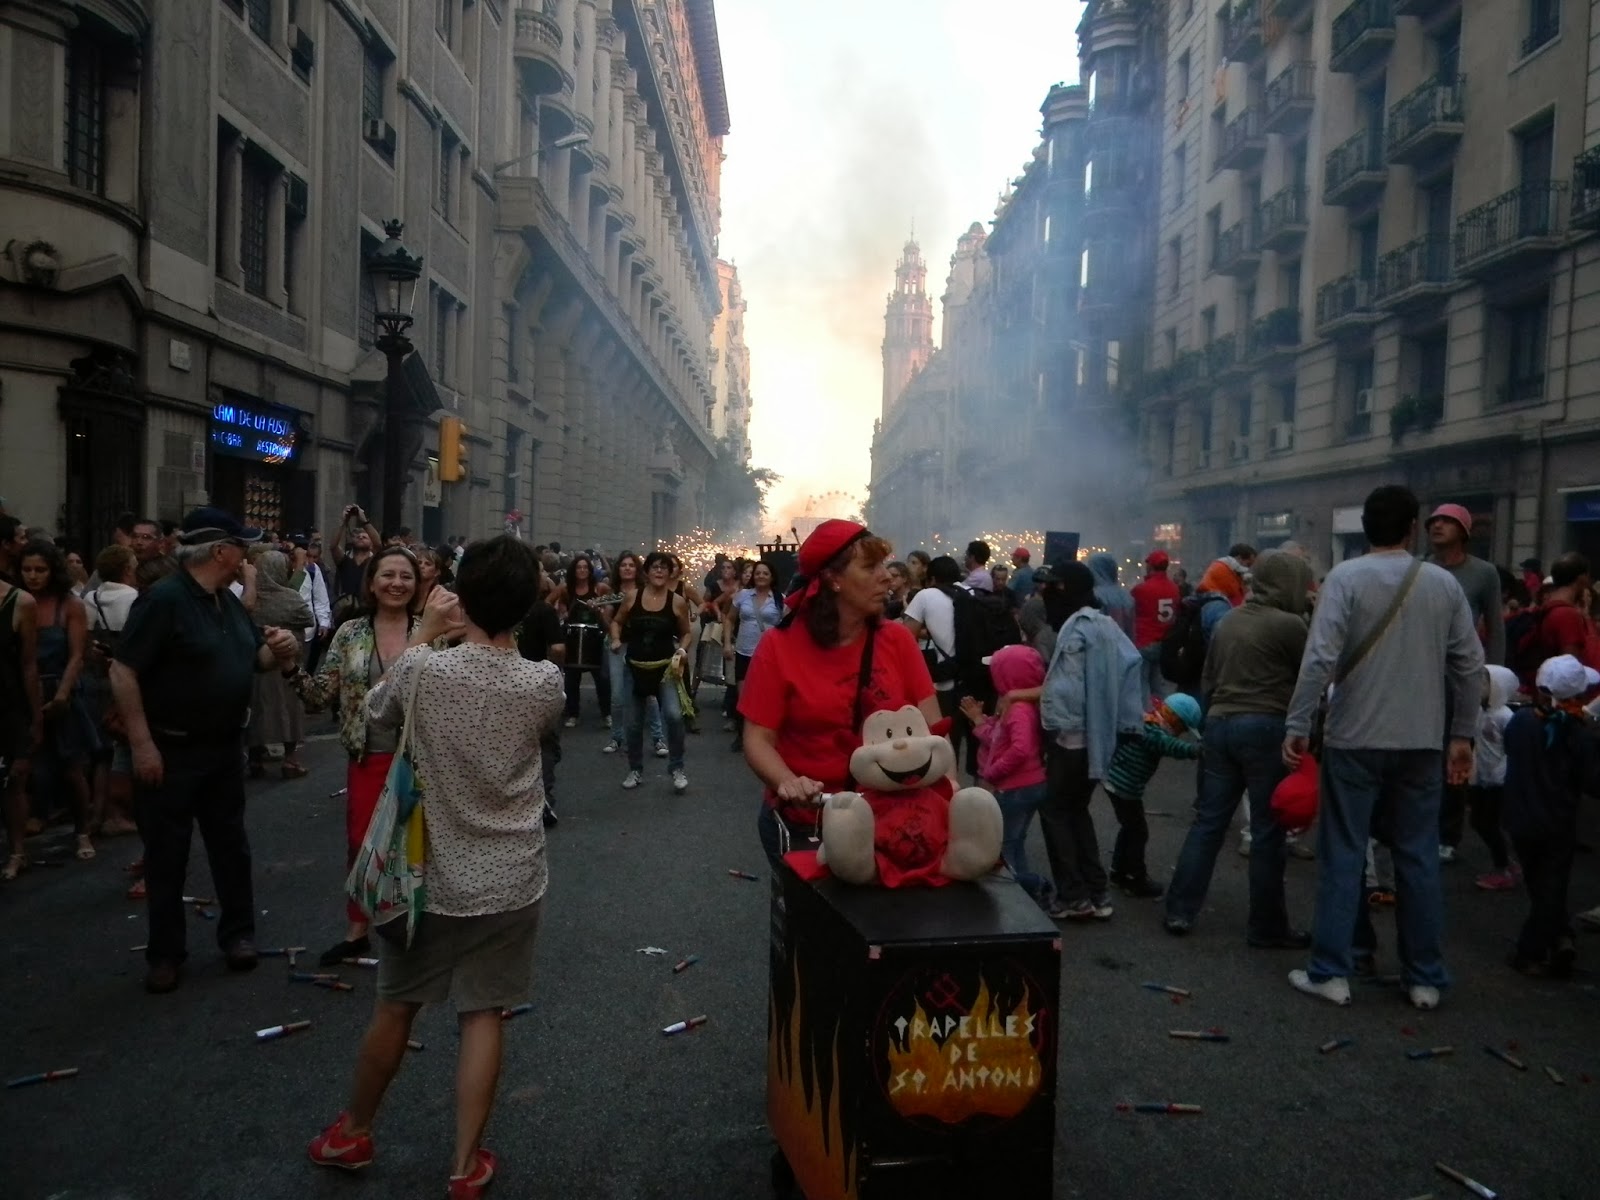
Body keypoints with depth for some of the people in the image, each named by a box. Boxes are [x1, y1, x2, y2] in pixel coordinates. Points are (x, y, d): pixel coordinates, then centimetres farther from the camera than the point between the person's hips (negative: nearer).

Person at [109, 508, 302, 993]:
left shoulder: (228, 601, 8)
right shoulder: (163, 599, -17)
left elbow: (255, 657, 18)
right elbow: (122, 672, -21)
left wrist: (281, 650, -7)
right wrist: (142, 744, -23)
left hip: (225, 747, 7)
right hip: (170, 751, -7)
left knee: (231, 844, 15)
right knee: (167, 855, 5)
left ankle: (238, 933, 29)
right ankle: (165, 954, 18)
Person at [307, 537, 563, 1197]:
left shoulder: (422, 668, -17)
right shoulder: (546, 683, -14)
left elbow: (376, 712, 4)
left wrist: (426, 633, 9)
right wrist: (475, 632, 6)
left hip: (432, 872, 0)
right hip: (510, 878, 0)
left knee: (395, 1006, 19)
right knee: (482, 1015, 11)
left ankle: (352, 1131, 39)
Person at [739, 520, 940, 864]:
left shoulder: (898, 640, -4)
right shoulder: (779, 648, -11)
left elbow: (930, 726, -5)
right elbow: (759, 739, -12)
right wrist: (787, 781, -31)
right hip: (803, 824, -3)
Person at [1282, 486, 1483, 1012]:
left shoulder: (1346, 577, -8)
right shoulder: (1444, 583, 3)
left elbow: (1321, 657, -16)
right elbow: (1469, 665, 4)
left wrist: (1297, 724, -11)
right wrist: (1463, 735, 12)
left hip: (1355, 739, -3)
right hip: (1422, 742, 3)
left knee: (1343, 855, 5)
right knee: (1418, 857, 12)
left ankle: (1330, 972, 8)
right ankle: (1425, 978, 20)